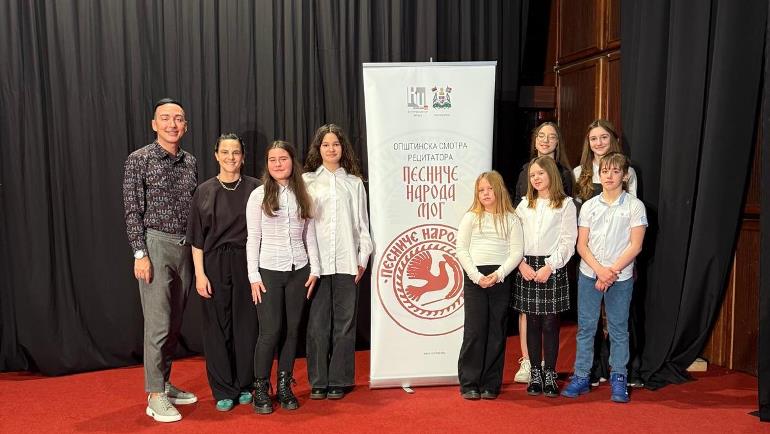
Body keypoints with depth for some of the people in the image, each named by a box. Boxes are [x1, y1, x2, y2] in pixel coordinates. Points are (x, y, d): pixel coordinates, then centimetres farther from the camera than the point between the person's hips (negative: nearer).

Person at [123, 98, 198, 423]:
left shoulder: (190, 162, 11)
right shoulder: (139, 160, -4)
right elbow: (132, 211, -8)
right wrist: (140, 254, -14)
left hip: (185, 248, 6)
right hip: (156, 245, -6)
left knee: (174, 323, 12)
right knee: (158, 324, -5)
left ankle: (165, 384, 24)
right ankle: (155, 397, 4)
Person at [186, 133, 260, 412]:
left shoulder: (254, 188, 3)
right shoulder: (204, 191, 4)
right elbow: (196, 237, 3)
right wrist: (199, 273, -4)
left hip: (247, 263, 0)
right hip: (214, 265, 0)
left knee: (246, 324, 4)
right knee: (218, 326, 4)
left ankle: (245, 385, 20)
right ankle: (224, 390, 17)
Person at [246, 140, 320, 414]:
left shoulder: (302, 195, 8)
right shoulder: (259, 195, -1)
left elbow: (310, 235, 10)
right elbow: (252, 238, -2)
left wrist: (314, 269, 5)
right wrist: (254, 276, -6)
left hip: (299, 271, 3)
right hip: (269, 271, -3)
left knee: (292, 330, 6)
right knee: (270, 331, -5)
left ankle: (285, 387, 19)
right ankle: (261, 389, 10)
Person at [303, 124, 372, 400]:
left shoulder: (354, 183, 12)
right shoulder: (307, 181, 6)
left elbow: (362, 222, 12)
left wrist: (363, 258, 5)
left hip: (346, 263, 1)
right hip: (316, 262, -1)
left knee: (344, 322, 4)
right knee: (317, 323, 1)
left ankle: (339, 380, 15)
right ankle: (318, 381, 13)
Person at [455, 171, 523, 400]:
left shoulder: (511, 219, 7)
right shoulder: (471, 217, 6)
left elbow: (516, 252, 1)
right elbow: (461, 250, 0)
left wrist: (498, 274, -13)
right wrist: (477, 276, -11)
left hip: (501, 278, 1)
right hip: (474, 277, -1)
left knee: (496, 332, 5)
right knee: (474, 331, -2)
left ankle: (490, 385, 13)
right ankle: (469, 384, 6)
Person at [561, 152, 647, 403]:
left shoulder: (634, 206, -1)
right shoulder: (589, 206, 6)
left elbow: (635, 246, -6)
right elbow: (581, 244, 2)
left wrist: (612, 271, -13)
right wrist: (600, 270, -11)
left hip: (621, 277, -2)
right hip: (589, 275, 2)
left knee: (618, 329, 5)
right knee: (585, 327, 6)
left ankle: (618, 380, 17)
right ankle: (581, 377, 15)